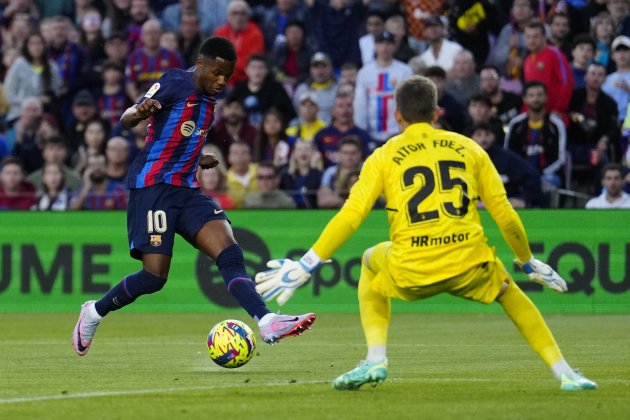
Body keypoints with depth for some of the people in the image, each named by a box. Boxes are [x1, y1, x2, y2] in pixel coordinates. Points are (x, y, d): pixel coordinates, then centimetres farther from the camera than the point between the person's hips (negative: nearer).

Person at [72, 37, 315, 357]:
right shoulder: (175, 82, -8)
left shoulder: (209, 98, 15)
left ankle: (267, 323, -28)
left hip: (187, 190, 7)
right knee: (155, 276, -11)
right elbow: (126, 119, -17)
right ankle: (95, 312, 14)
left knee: (229, 252, -14)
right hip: (152, 186, -7)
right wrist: (140, 111, -38)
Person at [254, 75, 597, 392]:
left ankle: (375, 360, 17)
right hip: (469, 266, 1)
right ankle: (564, 373, 20)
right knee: (511, 293, 32)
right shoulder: (469, 149, 14)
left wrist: (304, 266, 5)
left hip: (412, 273, -1)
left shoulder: (384, 157, 9)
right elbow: (505, 215, 14)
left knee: (372, 262, 33)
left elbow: (350, 217, 0)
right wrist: (529, 263, 29)